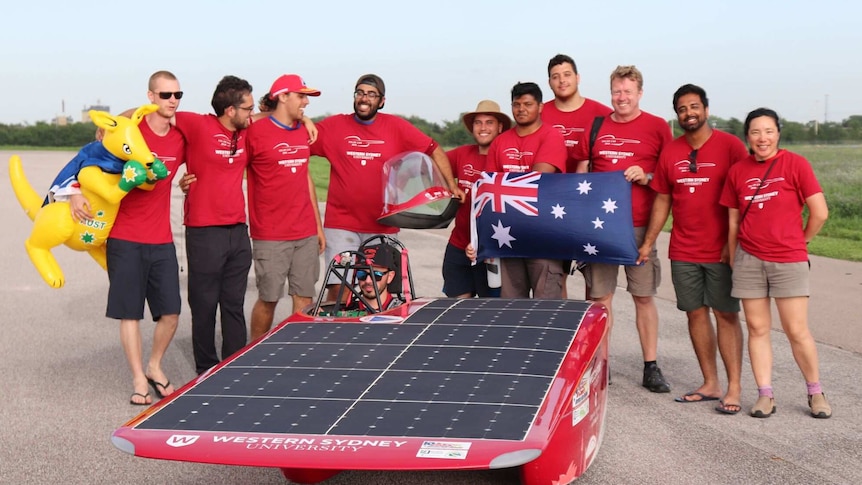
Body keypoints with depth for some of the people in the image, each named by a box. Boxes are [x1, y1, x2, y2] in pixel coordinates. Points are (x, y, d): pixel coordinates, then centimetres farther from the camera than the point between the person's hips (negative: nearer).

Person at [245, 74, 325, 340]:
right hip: (270, 236, -6)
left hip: (306, 234, 6)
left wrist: (318, 225, 19)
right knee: (268, 299, 1)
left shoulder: (304, 131, 12)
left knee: (304, 298, 6)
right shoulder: (255, 132, -8)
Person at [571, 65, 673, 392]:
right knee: (599, 297, 5)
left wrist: (646, 177, -14)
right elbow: (581, 174, 17)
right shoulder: (596, 128, 11)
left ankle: (651, 368, 10)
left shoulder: (657, 127, 3)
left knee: (644, 296, 3)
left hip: (639, 226, -2)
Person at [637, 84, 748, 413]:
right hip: (683, 251, 5)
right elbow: (662, 200, 13)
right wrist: (649, 242, 9)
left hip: (721, 250, -5)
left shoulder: (730, 146, -5)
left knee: (726, 315, -2)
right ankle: (710, 384, 18)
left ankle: (734, 388, 3)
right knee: (695, 313, 8)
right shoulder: (670, 152, 8)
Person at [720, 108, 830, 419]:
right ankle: (765, 395, 14)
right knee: (757, 329, 5)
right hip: (749, 260, 3)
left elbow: (820, 213, -4)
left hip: (789, 261, -3)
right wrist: (733, 261, 10)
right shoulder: (738, 172, 5)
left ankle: (815, 393, 16)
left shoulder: (795, 164, -5)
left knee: (796, 331, -1)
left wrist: (800, 241, 6)